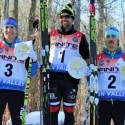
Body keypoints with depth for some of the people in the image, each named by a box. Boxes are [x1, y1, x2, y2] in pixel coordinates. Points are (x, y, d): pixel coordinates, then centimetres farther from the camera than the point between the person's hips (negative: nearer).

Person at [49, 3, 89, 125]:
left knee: (69, 111, 3)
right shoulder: (52, 34, 11)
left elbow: (86, 57, 12)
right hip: (53, 77, 1)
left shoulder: (80, 37, 7)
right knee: (53, 110, 1)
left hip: (71, 78, -1)